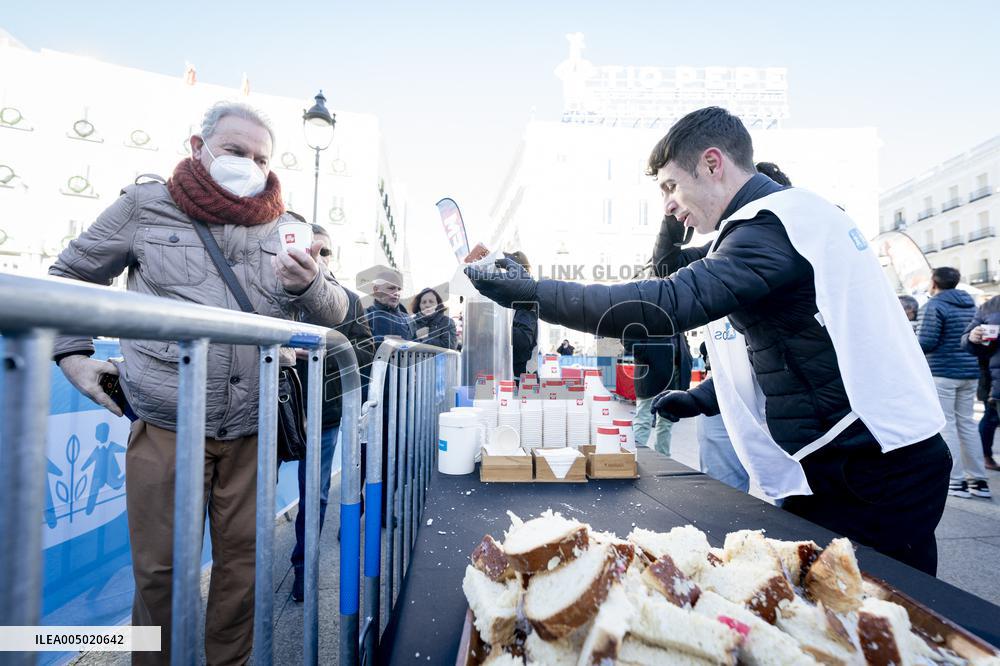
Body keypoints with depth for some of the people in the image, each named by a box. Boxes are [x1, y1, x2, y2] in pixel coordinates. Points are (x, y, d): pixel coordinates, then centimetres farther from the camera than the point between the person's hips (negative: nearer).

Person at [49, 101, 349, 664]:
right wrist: (73, 352, 4)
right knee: (160, 567, 9)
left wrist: (307, 286, -18)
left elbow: (335, 312, 3)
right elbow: (71, 276, 15)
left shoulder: (283, 227, 6)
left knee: (243, 561, 11)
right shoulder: (147, 205, 3)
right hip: (166, 426, -1)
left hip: (252, 429, 2)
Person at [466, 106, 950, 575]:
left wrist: (529, 291, -27)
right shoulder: (790, 216, 15)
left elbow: (670, 303, -34)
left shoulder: (776, 221, -19)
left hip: (876, 472, -9)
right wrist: (702, 398, 11)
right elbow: (775, 342, 21)